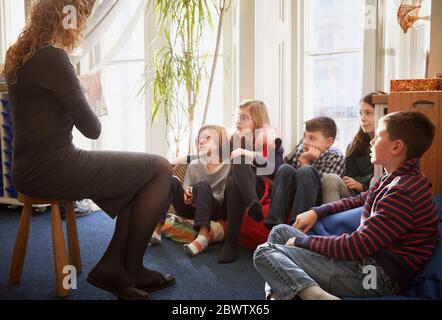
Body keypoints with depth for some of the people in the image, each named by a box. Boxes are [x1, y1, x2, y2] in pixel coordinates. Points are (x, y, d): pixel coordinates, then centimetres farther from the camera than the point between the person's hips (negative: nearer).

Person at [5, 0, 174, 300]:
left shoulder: (20, 54, 11)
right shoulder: (51, 57, -18)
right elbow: (91, 129, -14)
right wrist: (96, 121, 6)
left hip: (33, 167, 10)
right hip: (52, 169, -10)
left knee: (144, 174, 16)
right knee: (161, 169, -3)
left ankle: (111, 267, 13)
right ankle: (132, 269, 9)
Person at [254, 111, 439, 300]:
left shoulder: (404, 192, -21)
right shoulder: (394, 178, 12)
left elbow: (357, 245, -23)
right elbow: (358, 201, 29)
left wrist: (301, 241, -11)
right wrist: (317, 212, 16)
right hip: (363, 257, 11)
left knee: (264, 253, -15)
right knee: (281, 231, 15)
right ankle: (277, 292, -7)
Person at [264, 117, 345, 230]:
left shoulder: (336, 157, -12)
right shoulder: (300, 149, -2)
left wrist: (305, 161, -26)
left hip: (319, 202, -4)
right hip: (295, 196, 4)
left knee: (306, 171, -30)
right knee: (285, 169, -24)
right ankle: (275, 225, -31)